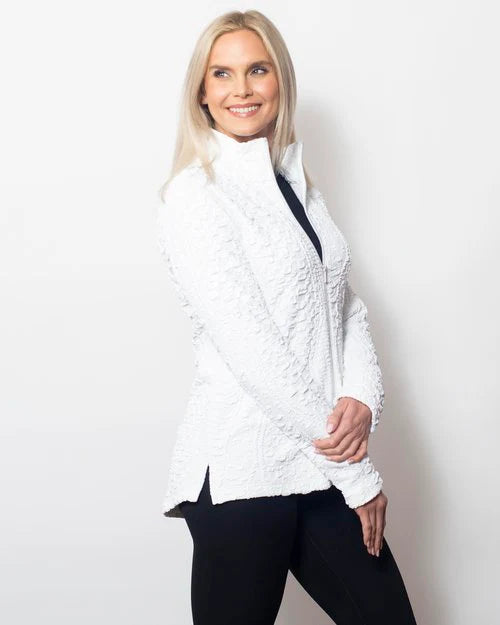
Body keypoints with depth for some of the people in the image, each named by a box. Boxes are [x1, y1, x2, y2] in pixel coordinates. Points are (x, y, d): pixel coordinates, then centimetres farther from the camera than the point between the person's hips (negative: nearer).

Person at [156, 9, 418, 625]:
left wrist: (363, 400, -10)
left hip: (322, 462, 7)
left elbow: (346, 306, 11)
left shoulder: (297, 186, 15)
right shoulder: (194, 195, -9)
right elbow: (250, 345, -16)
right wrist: (357, 473, -13)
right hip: (243, 470, -6)